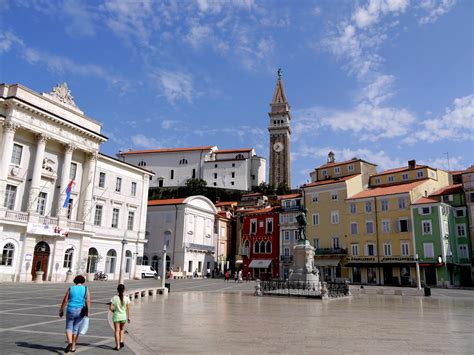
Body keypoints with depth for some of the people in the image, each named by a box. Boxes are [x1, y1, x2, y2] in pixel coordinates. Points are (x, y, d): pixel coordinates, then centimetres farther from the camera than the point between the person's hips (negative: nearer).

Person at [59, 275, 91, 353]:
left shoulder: (70, 289, 0)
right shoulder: (86, 290, 0)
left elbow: (65, 300, -2)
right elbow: (88, 302, -7)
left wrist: (61, 310, 8)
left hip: (71, 310, -1)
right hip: (80, 311, 1)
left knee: (69, 328, 11)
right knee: (76, 329, 14)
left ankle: (70, 342, -13)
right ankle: (73, 347, 18)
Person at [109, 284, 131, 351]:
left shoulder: (114, 298, -11)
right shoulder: (126, 298, -9)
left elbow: (110, 308, -13)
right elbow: (128, 308, -6)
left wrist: (114, 311, 8)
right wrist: (128, 317, 3)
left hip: (116, 316, -1)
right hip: (123, 316, 1)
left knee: (117, 331, 9)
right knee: (122, 329, 25)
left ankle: (117, 346, 11)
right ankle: (121, 341, 13)